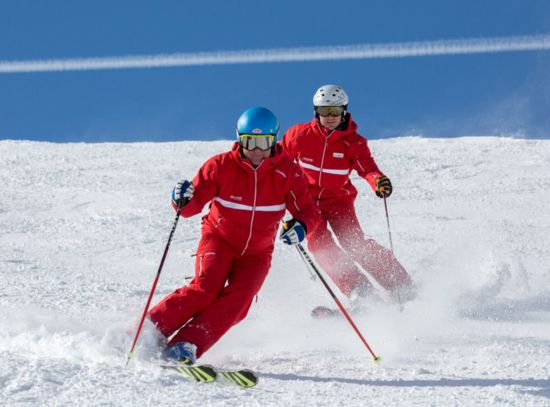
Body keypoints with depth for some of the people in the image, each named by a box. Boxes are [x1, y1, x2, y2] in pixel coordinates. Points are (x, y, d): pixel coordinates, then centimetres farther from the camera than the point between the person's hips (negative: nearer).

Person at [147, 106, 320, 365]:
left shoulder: (287, 172, -10)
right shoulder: (221, 166, -14)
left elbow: (308, 210, -10)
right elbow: (192, 206, -13)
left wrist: (301, 226, -34)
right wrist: (183, 200, -37)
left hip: (257, 252, 2)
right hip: (220, 240, -2)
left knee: (238, 299, -22)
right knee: (206, 288, -26)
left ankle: (186, 345, -28)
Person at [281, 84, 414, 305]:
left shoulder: (353, 142, -14)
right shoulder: (300, 135, -10)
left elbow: (367, 167, -30)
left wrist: (378, 181, -52)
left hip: (339, 200, -1)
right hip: (308, 200, 1)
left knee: (355, 242, -18)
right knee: (318, 242, -22)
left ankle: (401, 286, -10)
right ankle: (357, 289, -26)